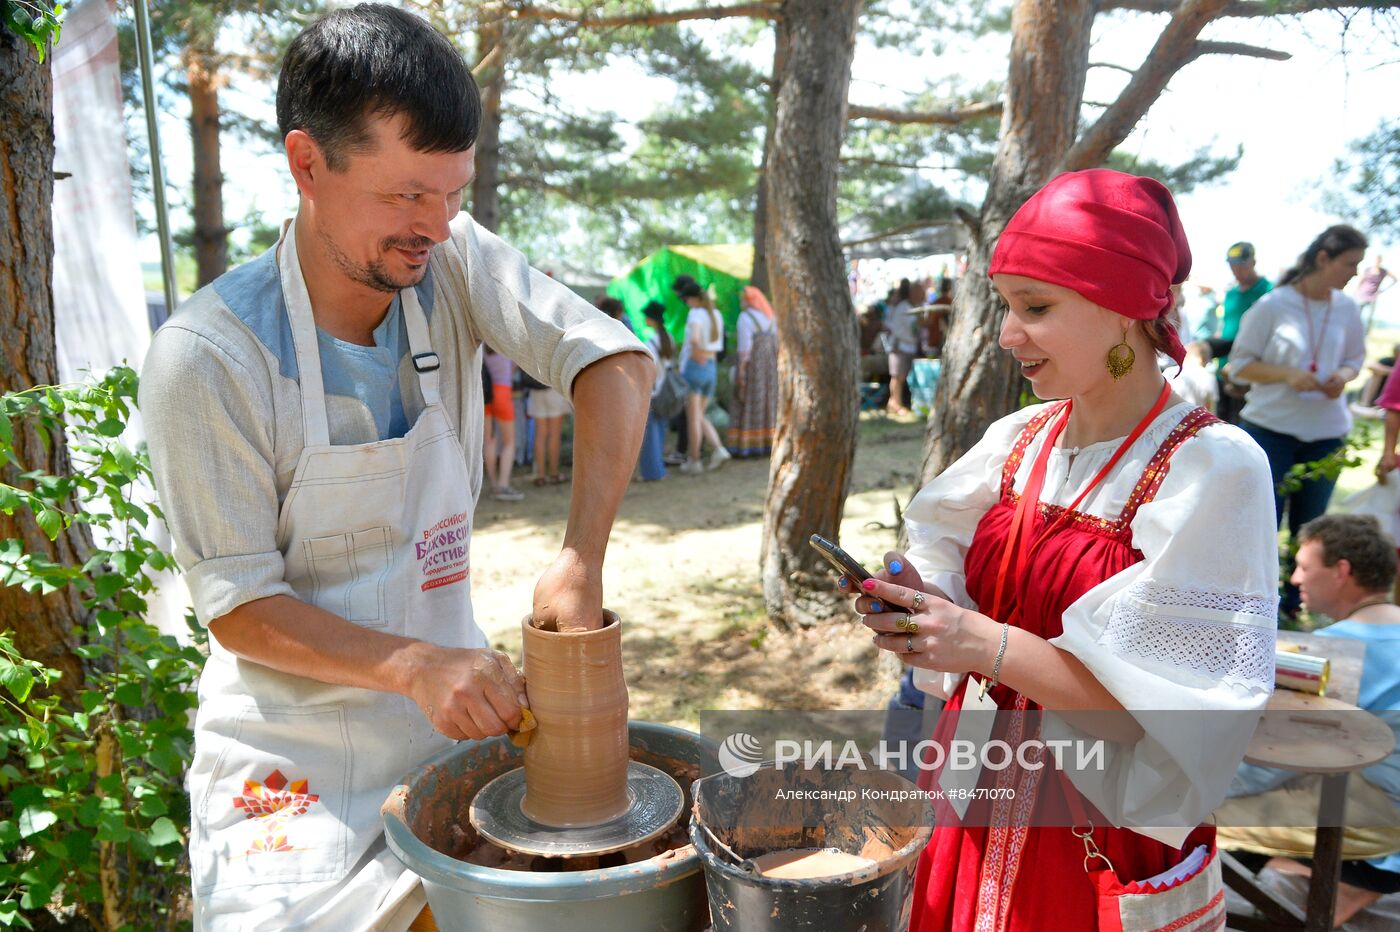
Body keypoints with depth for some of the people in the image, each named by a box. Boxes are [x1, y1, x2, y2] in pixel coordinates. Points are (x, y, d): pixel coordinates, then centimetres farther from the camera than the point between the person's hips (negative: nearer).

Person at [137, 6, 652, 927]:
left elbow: (617, 361, -18)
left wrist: (580, 564, -29)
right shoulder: (207, 353, -18)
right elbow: (237, 604, -14)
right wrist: (417, 667, -28)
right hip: (296, 759, -3)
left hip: (454, 712, 4)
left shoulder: (452, 259, -8)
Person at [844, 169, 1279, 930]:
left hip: (1106, 824, -5)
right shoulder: (1016, 440, -2)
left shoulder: (1214, 468, -18)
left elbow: (1171, 702, -21)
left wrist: (989, 645, -29)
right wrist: (923, 605, -15)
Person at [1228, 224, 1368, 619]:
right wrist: (1287, 374, -21)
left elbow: (1355, 358, 15)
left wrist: (1343, 375, -7)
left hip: (1326, 432, 4)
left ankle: (1295, 605, 24)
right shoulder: (1273, 305, -9)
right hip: (1271, 427, -4)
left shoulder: (1347, 309, 3)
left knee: (1309, 524, 10)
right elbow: (1240, 364, -6)